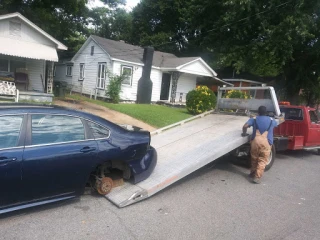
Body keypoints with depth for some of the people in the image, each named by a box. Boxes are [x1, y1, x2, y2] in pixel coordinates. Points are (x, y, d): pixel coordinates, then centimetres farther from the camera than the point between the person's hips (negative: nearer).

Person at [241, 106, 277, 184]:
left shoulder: (254, 119, 10)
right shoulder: (271, 120, 16)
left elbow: (245, 126, -5)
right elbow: (275, 124, 41)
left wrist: (244, 133, 10)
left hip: (255, 141, 1)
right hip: (266, 142, -1)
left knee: (254, 159, 18)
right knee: (262, 161, 3)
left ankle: (252, 174, 33)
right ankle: (257, 177, -5)